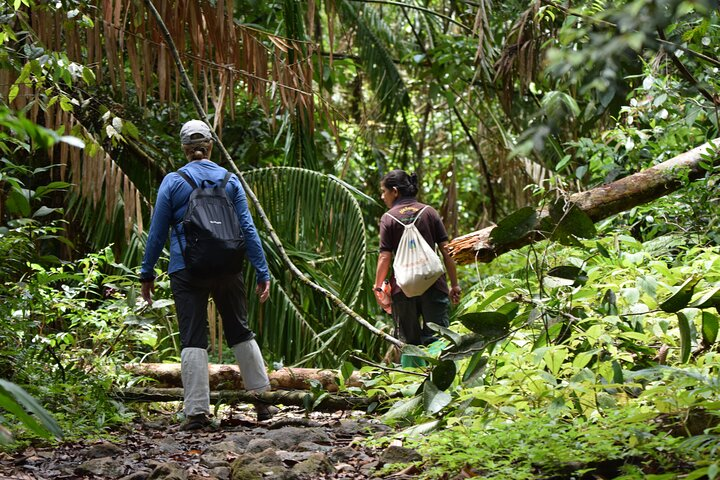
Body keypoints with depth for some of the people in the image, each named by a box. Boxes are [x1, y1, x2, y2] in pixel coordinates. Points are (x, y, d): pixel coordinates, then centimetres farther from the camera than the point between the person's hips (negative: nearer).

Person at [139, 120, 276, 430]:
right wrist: (263, 273, 4)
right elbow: (247, 229, 3)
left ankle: (197, 412, -7)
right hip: (227, 269, 2)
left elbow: (157, 232, 1)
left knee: (193, 340, -1)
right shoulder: (229, 180, 5)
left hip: (187, 271, -2)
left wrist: (147, 274, 9)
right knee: (240, 332, 15)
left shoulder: (172, 181, -1)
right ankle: (262, 401, 18)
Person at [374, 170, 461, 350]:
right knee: (436, 339, 2)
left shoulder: (388, 218, -3)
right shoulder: (429, 212, 4)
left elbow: (385, 256, -7)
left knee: (409, 343, 8)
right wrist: (454, 284, 6)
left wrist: (378, 287, 4)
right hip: (433, 285, 1)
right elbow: (445, 250, 2)